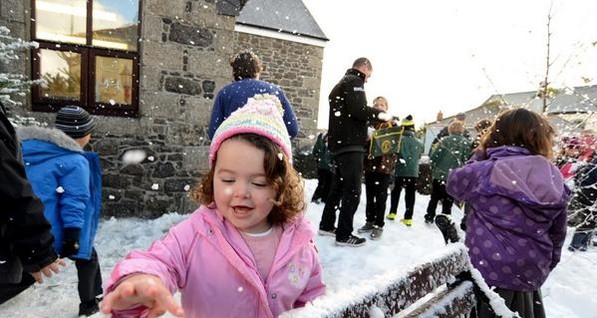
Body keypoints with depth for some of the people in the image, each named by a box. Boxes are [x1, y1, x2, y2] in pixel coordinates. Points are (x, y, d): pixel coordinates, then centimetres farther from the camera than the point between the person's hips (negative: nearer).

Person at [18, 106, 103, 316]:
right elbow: (73, 201, -21)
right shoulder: (74, 161, -17)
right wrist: (72, 235, -19)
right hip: (54, 233, -6)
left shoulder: (24, 149, 9)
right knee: (87, 259, 18)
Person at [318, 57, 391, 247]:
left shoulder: (340, 84, 25)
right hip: (350, 145, -10)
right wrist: (380, 114, -6)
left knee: (339, 186, 17)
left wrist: (369, 121, 18)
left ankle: (326, 225, 25)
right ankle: (344, 234, -3)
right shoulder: (354, 81, -5)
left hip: (338, 143, 10)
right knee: (353, 190, -6)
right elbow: (357, 109, -20)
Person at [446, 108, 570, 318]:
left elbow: (454, 182, 3)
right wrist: (547, 265, 24)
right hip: (530, 275, 5)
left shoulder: (484, 172, -18)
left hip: (488, 274, -4)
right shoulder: (555, 180, -1)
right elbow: (557, 234, 9)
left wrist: (481, 157, 11)